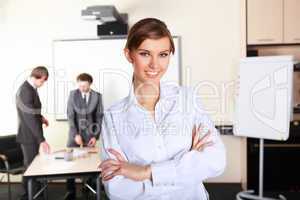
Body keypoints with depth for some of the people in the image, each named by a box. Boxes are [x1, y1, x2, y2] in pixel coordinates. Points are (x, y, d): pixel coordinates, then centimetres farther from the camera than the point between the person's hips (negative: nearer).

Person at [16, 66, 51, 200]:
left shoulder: (32, 88, 6)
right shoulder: (25, 91, -24)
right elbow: (30, 118, -29)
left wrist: (40, 117, 5)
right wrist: (42, 140, -31)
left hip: (33, 134, 9)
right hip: (28, 135, -9)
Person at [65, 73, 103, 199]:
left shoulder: (97, 96, -4)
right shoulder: (73, 94, -5)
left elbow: (99, 117, -1)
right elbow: (70, 116, -7)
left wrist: (96, 136, -7)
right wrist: (75, 134, -16)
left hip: (90, 133, 0)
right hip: (75, 132, 0)